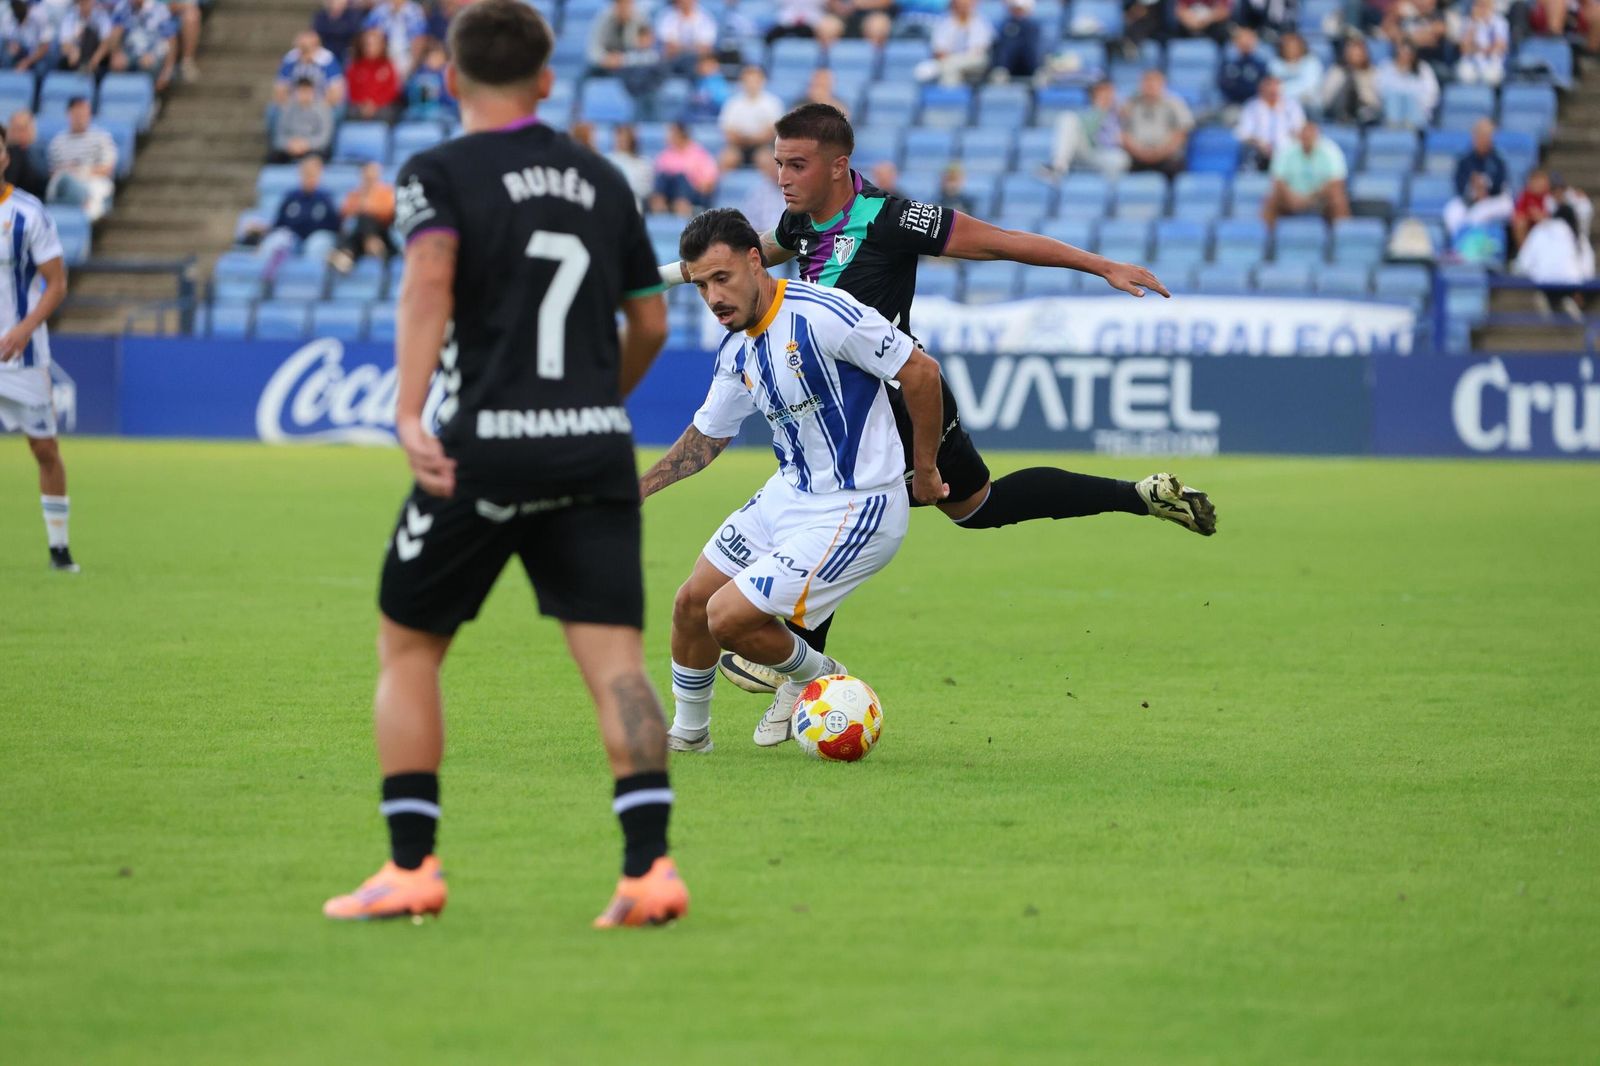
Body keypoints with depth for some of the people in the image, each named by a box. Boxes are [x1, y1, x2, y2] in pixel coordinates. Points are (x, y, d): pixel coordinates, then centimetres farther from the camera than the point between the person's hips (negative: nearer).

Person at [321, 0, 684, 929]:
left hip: (483, 451, -3)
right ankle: (650, 867, -16)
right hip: (597, 451, 3)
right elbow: (651, 321, 19)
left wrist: (408, 415, -28)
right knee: (616, 660, -2)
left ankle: (412, 868, 8)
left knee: (408, 649, 12)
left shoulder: (440, 174, 0)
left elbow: (430, 280, -19)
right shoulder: (602, 181, 14)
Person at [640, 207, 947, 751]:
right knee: (691, 604, 10)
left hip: (854, 512, -8)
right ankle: (688, 731, 33)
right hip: (788, 495, 8)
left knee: (728, 617, -12)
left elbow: (920, 370, -18)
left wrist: (924, 469, -9)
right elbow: (706, 436, 19)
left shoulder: (822, 314, -23)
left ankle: (816, 677, 17)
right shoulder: (736, 350, 3)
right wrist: (634, 490, 9)